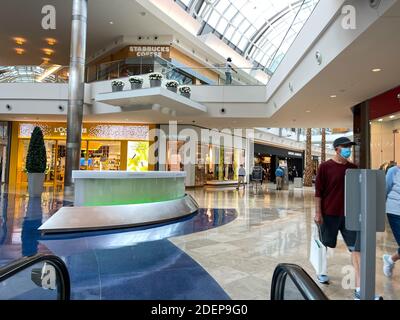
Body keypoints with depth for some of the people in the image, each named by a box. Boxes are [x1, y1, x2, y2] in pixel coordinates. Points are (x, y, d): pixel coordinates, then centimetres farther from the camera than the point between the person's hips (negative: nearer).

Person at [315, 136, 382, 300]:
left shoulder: (353, 168, 6)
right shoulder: (325, 167, -8)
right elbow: (318, 191, -8)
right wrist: (318, 213, -12)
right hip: (329, 214, -4)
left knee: (356, 248, 0)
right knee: (325, 245, 12)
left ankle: (359, 290, 6)